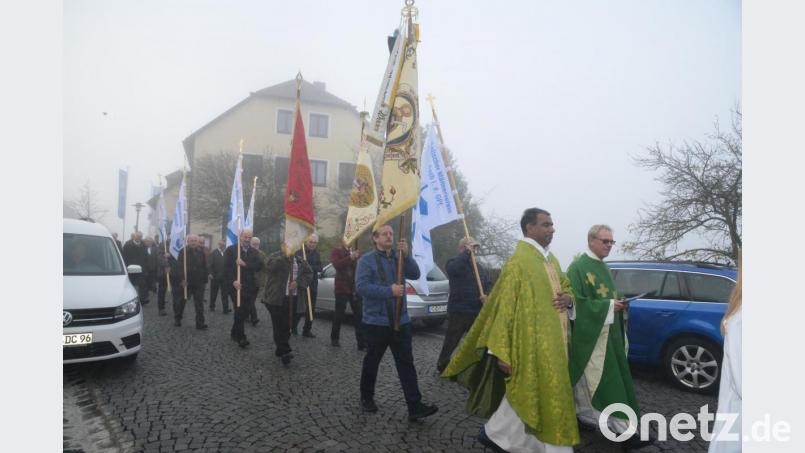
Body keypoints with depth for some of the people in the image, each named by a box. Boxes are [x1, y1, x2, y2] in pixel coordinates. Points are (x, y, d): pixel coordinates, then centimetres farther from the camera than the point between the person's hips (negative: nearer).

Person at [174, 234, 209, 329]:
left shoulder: (201, 252, 3)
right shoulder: (183, 251, -5)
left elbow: (204, 266, 4)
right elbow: (179, 266, -10)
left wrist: (205, 279, 0)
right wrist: (182, 279, -18)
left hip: (199, 281, 2)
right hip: (186, 281, -2)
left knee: (199, 303, 0)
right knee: (181, 301, 14)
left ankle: (200, 323, 3)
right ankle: (177, 319, 33)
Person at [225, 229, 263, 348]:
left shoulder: (254, 252, 10)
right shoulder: (231, 249, -1)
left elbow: (259, 267, -2)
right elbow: (226, 267, -8)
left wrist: (245, 264, -15)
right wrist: (233, 281, -18)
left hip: (249, 286, 4)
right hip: (236, 285, -4)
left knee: (244, 311, 8)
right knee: (240, 311, -9)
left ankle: (234, 333, 26)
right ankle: (241, 337, -2)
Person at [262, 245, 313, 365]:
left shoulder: (299, 260, 12)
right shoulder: (275, 256, -3)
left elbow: (309, 273, 10)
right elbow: (269, 267, -24)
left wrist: (298, 282, -7)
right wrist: (284, 256, -25)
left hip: (292, 298, 5)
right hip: (276, 298, -5)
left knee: (286, 325, 10)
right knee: (280, 326, -6)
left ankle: (280, 349, 24)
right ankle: (284, 352, -3)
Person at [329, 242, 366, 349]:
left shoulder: (356, 252, 13)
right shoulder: (336, 251, 1)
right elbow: (336, 264, -19)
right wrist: (350, 258, -30)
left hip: (355, 289, 3)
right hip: (341, 288, -3)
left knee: (359, 316, -1)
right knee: (339, 315, 7)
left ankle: (362, 343, 0)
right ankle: (334, 338, 27)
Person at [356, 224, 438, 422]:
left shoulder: (398, 257, 10)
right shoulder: (366, 260, -5)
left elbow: (415, 274, -3)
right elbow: (361, 286, -17)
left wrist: (406, 255, -17)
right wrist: (389, 291, -25)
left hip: (401, 320, 4)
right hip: (377, 321, -4)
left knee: (406, 363, 1)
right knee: (372, 361, 11)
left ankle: (415, 407, 2)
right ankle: (366, 397, 31)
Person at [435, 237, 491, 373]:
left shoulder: (480, 267, 18)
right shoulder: (454, 262, -3)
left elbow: (487, 285, 19)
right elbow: (453, 269, -28)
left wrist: (486, 295, -3)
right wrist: (467, 252, -22)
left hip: (477, 311, 6)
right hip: (458, 311, -6)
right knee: (451, 341, 1)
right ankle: (442, 366, 17)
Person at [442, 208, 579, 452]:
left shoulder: (551, 259, 12)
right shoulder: (519, 261, -15)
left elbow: (565, 285, 26)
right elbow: (505, 308, -17)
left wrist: (568, 298, -1)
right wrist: (502, 352, -20)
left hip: (550, 344, 9)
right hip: (531, 346, -9)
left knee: (526, 396, 16)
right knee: (546, 398, -1)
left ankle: (494, 433, 32)